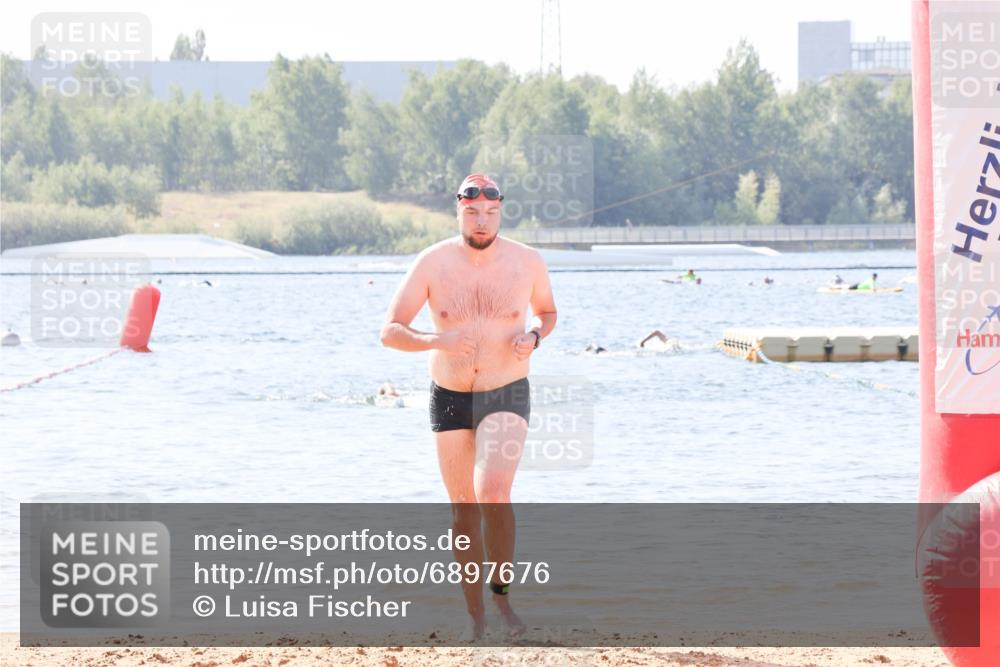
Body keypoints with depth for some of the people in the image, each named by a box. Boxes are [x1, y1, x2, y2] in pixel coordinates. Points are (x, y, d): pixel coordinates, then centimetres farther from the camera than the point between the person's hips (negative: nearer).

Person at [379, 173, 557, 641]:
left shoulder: (527, 261, -8)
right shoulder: (432, 263, -9)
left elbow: (548, 311, 12)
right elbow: (389, 331, -10)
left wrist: (534, 336, -11)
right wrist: (438, 341, -29)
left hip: (506, 397, -2)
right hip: (449, 397, 2)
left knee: (493, 495, -24)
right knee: (464, 510, 9)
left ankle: (501, 592, -3)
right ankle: (475, 615, 23)